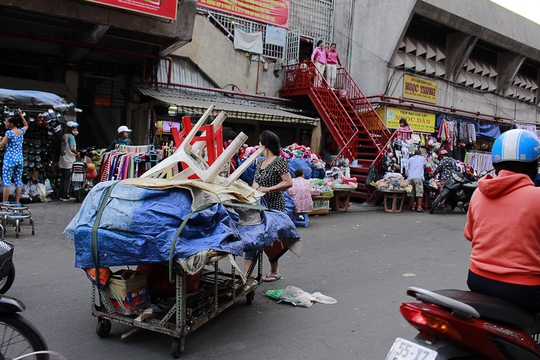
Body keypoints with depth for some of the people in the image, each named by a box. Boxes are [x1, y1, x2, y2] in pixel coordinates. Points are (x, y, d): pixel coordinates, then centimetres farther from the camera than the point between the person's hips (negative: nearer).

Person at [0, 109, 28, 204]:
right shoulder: (21, 131, 8)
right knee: (18, 181, 6)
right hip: (20, 159, 6)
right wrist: (21, 115, 25)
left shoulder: (9, 133, -10)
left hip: (9, 159, -6)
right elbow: (26, 125, 31)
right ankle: (17, 202, 8)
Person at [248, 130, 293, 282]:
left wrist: (268, 189, -21)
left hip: (273, 205, -7)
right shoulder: (260, 163, 14)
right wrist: (256, 187, -3)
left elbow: (289, 183, -17)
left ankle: (274, 271, 20)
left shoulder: (278, 161, -10)